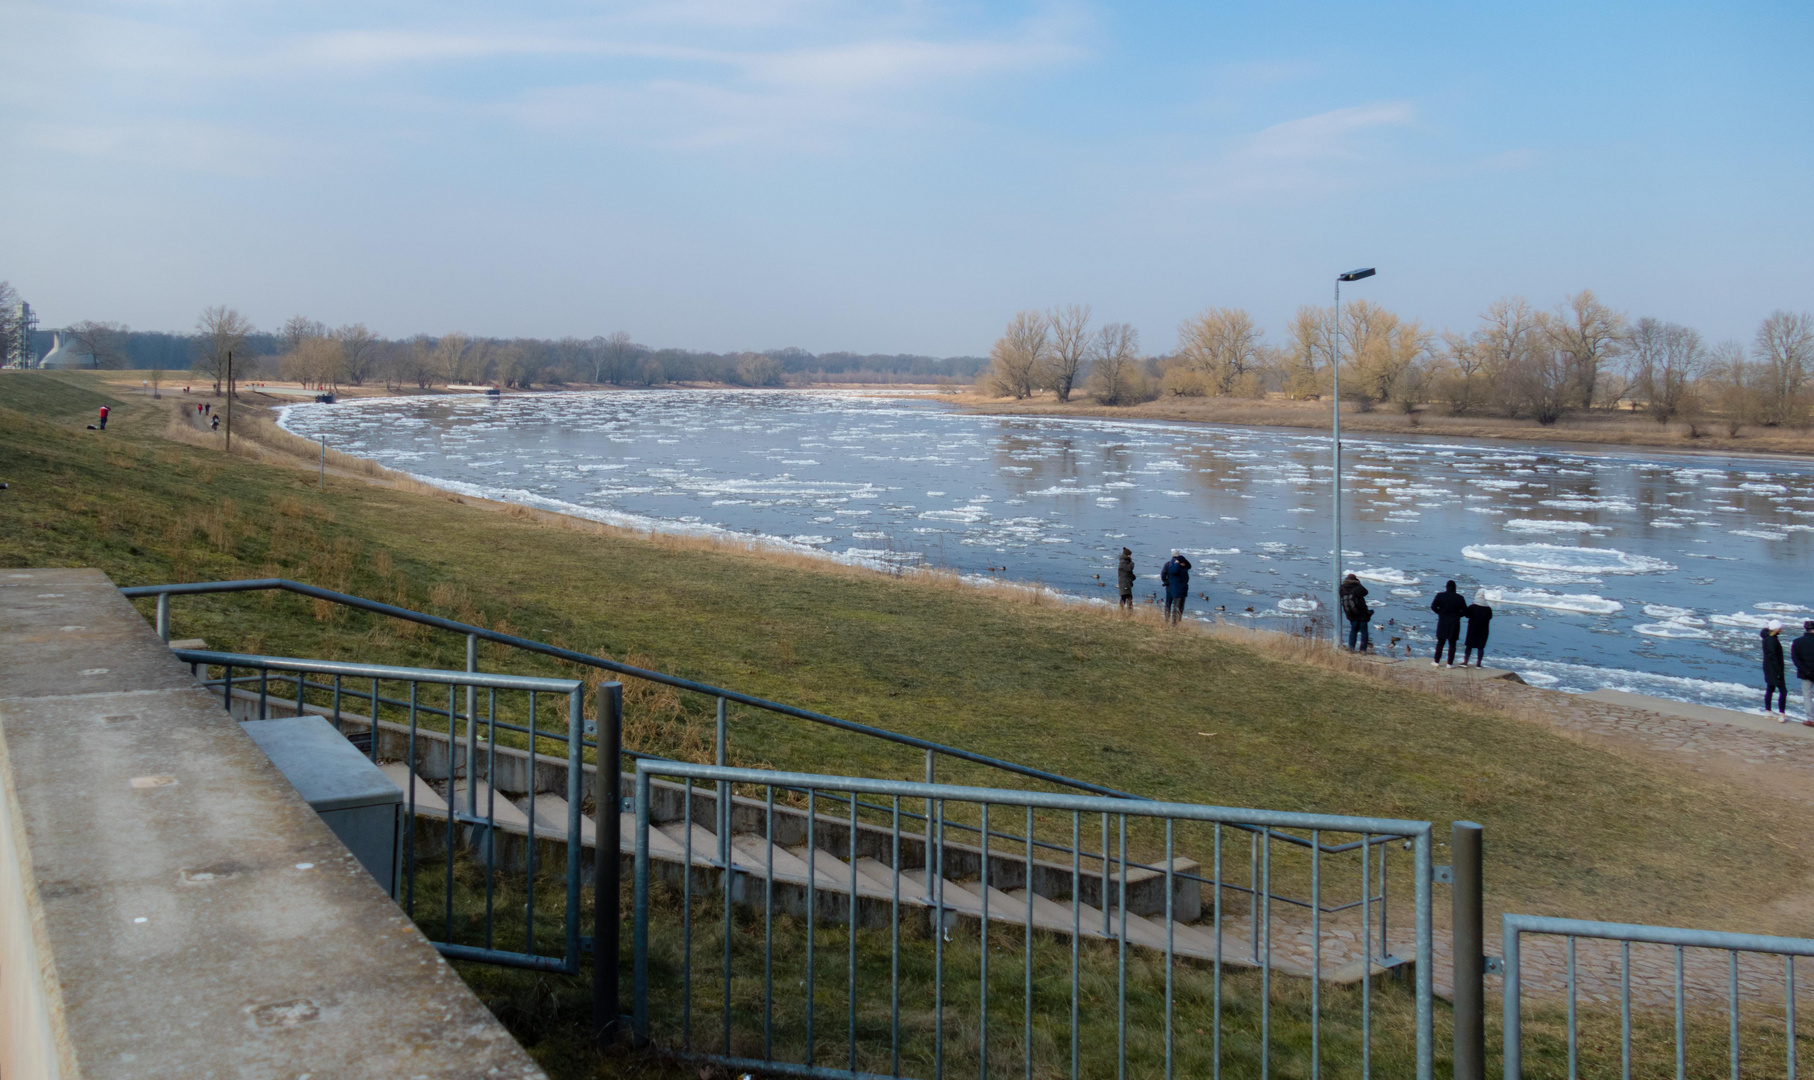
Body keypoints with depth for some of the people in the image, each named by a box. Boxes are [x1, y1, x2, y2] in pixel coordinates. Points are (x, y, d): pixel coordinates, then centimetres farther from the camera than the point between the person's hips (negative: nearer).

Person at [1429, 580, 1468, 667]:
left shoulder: (1440, 595, -6)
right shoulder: (1459, 598, -5)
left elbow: (1433, 607, -6)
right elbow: (1465, 611, -3)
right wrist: (1457, 615, 12)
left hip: (1442, 622, 0)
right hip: (1454, 623, 0)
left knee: (1440, 642, 9)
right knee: (1452, 643, 7)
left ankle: (1436, 661, 10)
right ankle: (1450, 663, 8)